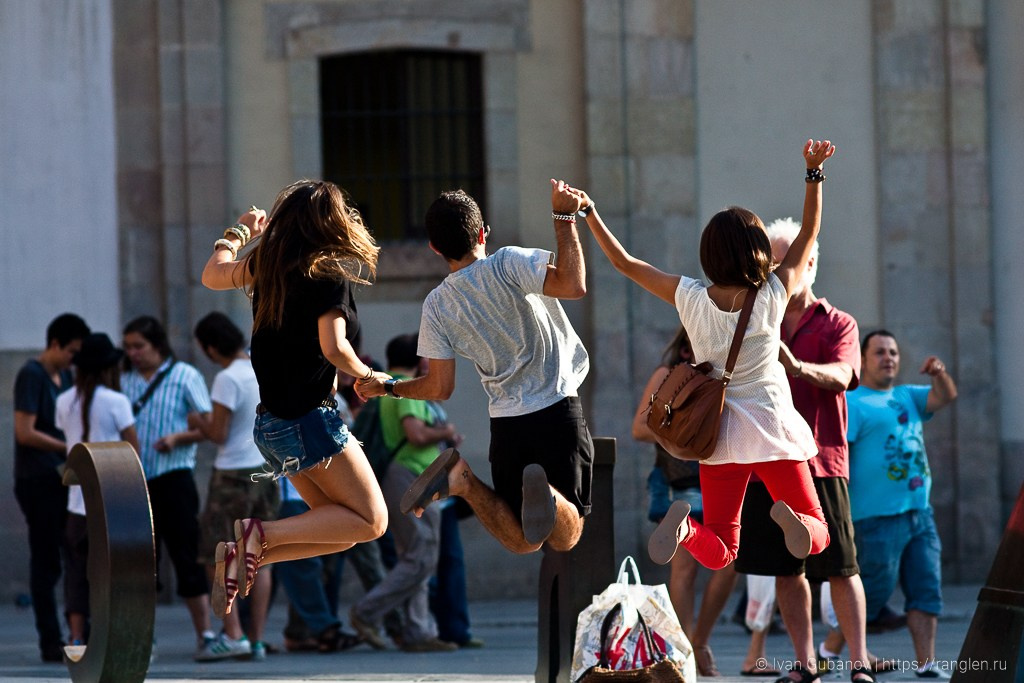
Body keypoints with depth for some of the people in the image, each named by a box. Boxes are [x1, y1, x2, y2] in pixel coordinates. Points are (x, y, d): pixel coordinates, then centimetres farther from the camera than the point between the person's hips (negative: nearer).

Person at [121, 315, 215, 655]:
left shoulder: (185, 376, 0)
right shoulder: (126, 380, 11)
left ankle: (204, 632, -2)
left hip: (173, 477, -4)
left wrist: (177, 438, -18)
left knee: (186, 556, -4)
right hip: (135, 481, 4)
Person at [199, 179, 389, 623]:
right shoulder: (328, 277, -12)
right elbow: (334, 348, -23)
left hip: (270, 423, 8)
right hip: (309, 419, -8)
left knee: (341, 529, 12)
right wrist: (368, 376, -5)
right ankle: (261, 537, -17)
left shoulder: (267, 265, 8)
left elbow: (213, 275, 26)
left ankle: (241, 556, -1)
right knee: (370, 521, -5)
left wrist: (238, 233, 41)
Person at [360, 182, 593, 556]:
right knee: (563, 538, 6)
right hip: (558, 410, -3)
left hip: (507, 424, 3)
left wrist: (386, 387, 21)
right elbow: (573, 285, -24)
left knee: (522, 541, 16)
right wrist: (564, 217, -16)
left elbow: (439, 388, 2)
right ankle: (545, 493, -31)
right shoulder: (507, 265, -12)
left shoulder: (436, 306, 0)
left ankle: (461, 479, -12)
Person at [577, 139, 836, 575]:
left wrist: (588, 214, 12)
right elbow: (808, 235, 6)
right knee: (816, 533, 7)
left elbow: (625, 264, 5)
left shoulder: (691, 299, -5)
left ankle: (685, 526, -26)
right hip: (772, 432, -2)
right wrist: (814, 174, 11)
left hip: (720, 439, 2)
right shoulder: (773, 297, -7)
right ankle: (791, 520, -30)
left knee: (718, 552, 9)